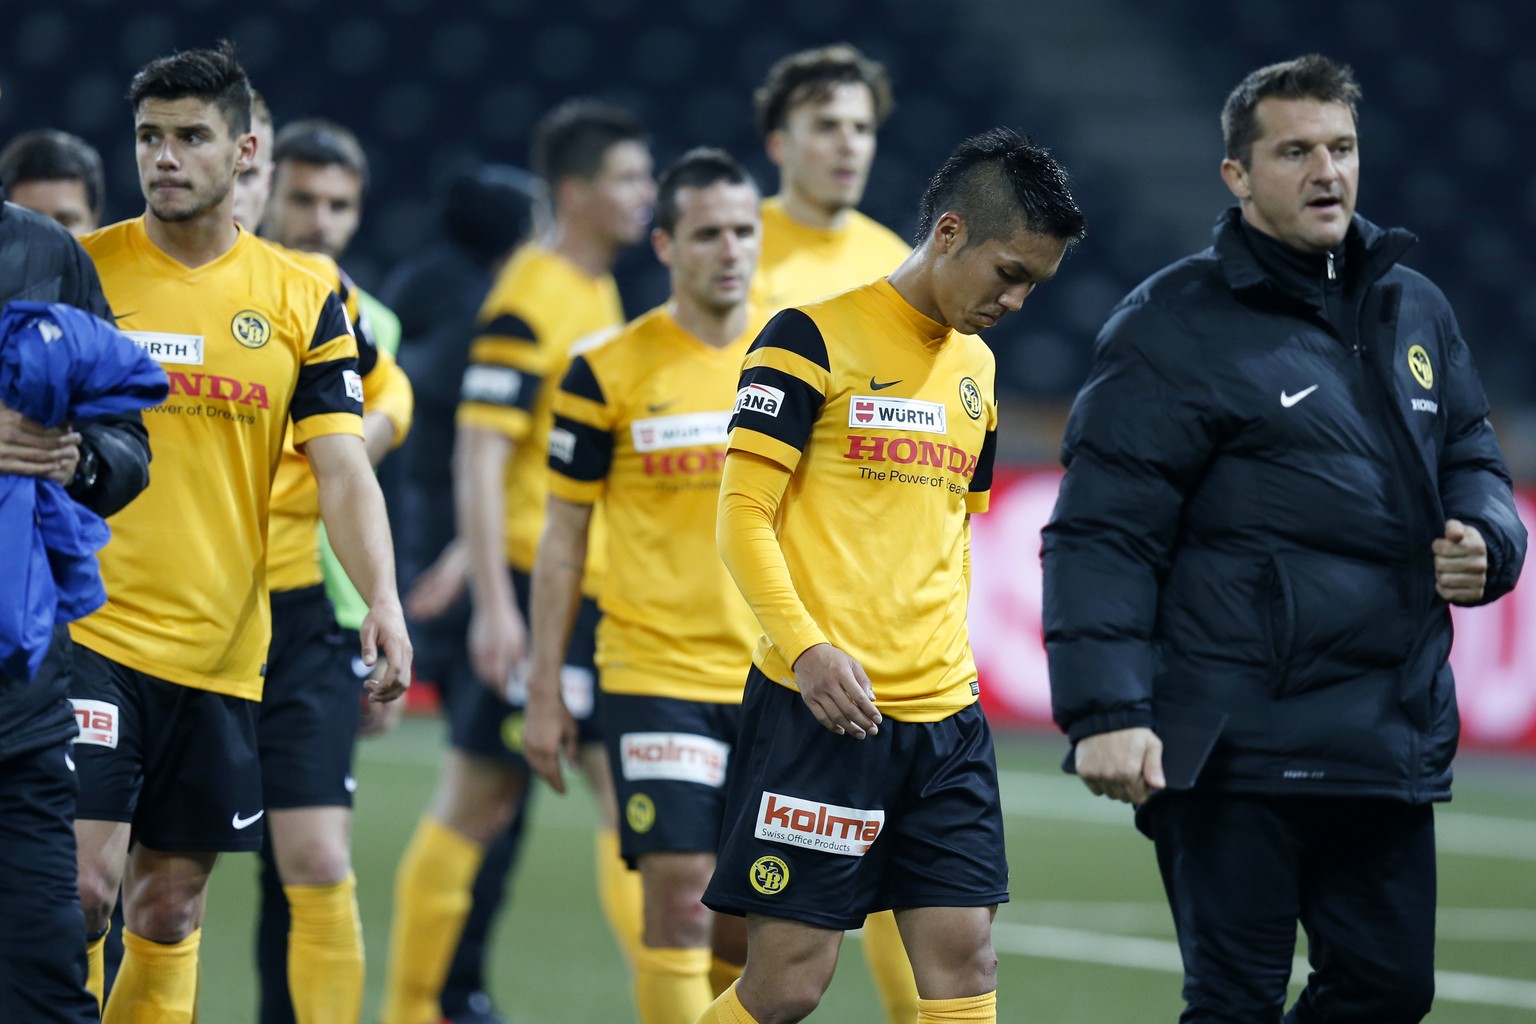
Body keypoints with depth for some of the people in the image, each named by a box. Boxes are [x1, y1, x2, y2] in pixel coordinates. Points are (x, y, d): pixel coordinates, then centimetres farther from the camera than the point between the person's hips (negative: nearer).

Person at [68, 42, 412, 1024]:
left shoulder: (303, 300, 4)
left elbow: (343, 469, -1)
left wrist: (384, 598, -16)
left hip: (222, 648, 2)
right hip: (89, 629, -2)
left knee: (170, 909, 7)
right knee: (84, 880, -14)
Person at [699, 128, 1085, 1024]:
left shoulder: (976, 366, 17)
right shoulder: (814, 338, -5)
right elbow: (744, 517, -9)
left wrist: (951, 665, 17)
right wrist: (807, 648, -22)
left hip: (944, 716, 7)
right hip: (821, 711, -6)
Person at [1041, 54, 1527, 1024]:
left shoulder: (1415, 311, 15)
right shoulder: (1173, 327, -5)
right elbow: (1104, 534, -10)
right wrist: (1105, 710, -19)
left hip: (1392, 742, 6)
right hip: (1239, 750, -6)